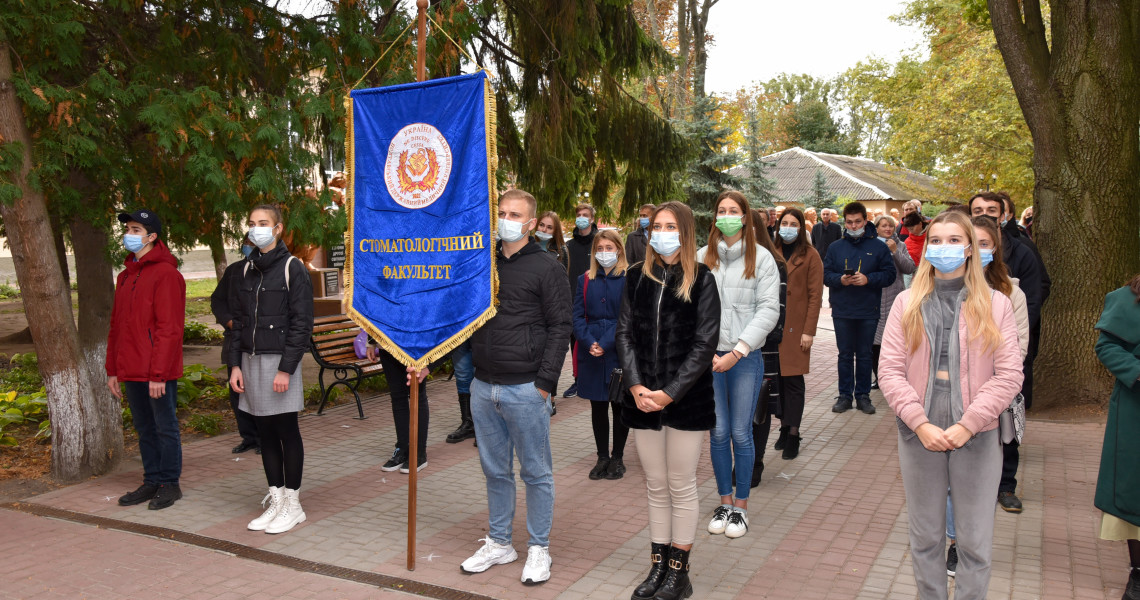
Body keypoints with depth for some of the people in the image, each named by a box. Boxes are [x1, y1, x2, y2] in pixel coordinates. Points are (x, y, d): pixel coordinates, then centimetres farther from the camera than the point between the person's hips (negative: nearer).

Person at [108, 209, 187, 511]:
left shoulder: (165, 274, -11)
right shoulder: (125, 276, 16)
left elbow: (169, 328, -16)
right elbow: (116, 326, 19)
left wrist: (158, 373, -19)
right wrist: (113, 369, 14)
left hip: (158, 372, -8)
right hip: (131, 371, 8)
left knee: (165, 427, 3)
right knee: (144, 429, 15)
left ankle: (169, 484, 13)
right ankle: (151, 481, 25)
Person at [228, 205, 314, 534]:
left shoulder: (292, 268, -6)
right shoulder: (247, 270, 12)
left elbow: (302, 323, -11)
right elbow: (239, 320, 14)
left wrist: (286, 369, -17)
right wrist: (236, 365, 5)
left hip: (280, 359, -6)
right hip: (251, 360, 6)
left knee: (287, 431, 1)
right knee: (266, 433, 10)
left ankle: (293, 505, 11)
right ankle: (275, 502, 20)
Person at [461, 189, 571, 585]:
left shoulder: (546, 267, -4)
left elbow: (560, 328, -7)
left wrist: (544, 382, -13)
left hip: (525, 389, -5)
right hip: (483, 387, 5)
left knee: (536, 473, 6)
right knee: (495, 471, 15)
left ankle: (539, 549, 19)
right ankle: (498, 543, 29)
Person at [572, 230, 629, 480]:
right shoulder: (585, 280, 9)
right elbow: (577, 316, 3)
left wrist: (605, 344, -16)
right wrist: (589, 342, -13)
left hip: (620, 353, -3)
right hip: (591, 354, 3)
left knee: (620, 405, 6)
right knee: (597, 406, 8)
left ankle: (617, 457, 19)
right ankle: (602, 457, 20)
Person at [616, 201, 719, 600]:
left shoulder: (701, 280, -3)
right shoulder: (636, 278, 7)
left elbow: (704, 343, -9)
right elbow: (625, 334, 4)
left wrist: (670, 393, -16)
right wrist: (635, 386, -10)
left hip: (686, 400, -3)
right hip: (642, 400, 3)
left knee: (681, 487, 6)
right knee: (656, 488, 12)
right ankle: (657, 567, 23)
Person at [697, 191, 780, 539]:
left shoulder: (761, 258, 0)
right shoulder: (702, 257, 5)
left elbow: (768, 311, -6)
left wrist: (736, 352, -13)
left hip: (746, 358, -2)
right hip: (709, 357, 2)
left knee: (741, 434, 3)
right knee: (718, 432, 8)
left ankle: (741, 507, 19)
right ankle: (725, 502, 23)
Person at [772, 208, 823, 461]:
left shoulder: (810, 256, -1)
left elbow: (815, 296, -4)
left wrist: (809, 331, -10)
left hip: (796, 327, -4)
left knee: (794, 379, -4)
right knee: (777, 378, 6)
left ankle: (793, 435, 0)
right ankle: (785, 427, 17)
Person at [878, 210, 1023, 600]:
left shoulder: (996, 305, 1)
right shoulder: (907, 303, 4)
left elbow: (1008, 376, -5)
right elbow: (889, 370, -2)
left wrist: (965, 426, -13)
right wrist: (921, 424, -13)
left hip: (977, 437, -1)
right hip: (919, 435, 1)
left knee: (975, 543, 7)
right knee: (924, 537, 13)